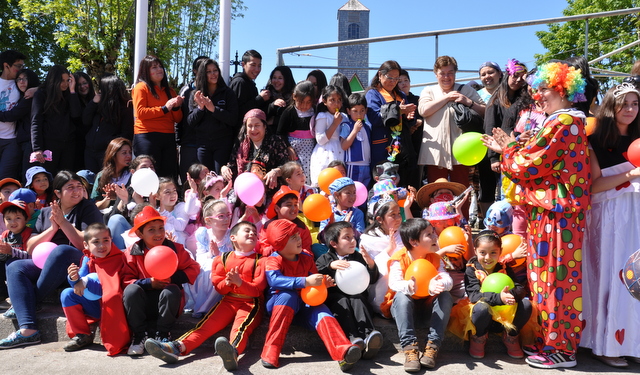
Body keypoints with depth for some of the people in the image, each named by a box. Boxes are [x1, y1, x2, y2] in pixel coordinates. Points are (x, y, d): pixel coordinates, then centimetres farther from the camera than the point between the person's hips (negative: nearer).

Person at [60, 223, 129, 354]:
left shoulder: (117, 258, -14)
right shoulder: (87, 259, 4)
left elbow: (111, 288, -25)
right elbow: (80, 287, 2)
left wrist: (87, 282, -27)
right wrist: (74, 278, -20)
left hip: (112, 306, -7)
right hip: (95, 307, 7)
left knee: (111, 297, -38)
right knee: (67, 294, -5)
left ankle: (117, 342, -22)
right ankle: (82, 335, 3)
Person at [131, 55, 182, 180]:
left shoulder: (169, 91, 22)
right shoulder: (141, 87, 4)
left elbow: (177, 119, 17)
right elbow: (140, 112, -10)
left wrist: (176, 107, -3)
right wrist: (164, 108, -10)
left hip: (168, 137, 6)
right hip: (147, 137, -6)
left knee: (170, 177, 2)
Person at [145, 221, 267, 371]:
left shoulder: (260, 261, 5)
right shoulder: (223, 259, 13)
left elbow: (257, 290, -3)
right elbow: (219, 287, 10)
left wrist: (239, 282, -20)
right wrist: (228, 283, -14)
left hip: (251, 303, -4)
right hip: (228, 301, 5)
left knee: (241, 326, -35)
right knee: (206, 324, -18)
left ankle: (233, 352, -67)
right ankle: (177, 347, -38)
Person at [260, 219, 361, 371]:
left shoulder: (307, 258, 5)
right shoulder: (273, 260, -12)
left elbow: (315, 280, 9)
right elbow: (274, 280, -32)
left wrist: (323, 283, -17)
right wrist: (305, 281, -40)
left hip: (305, 302, 3)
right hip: (278, 302, -3)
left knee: (320, 309, -26)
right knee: (288, 295, -35)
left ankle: (343, 352, -52)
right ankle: (270, 351, -33)